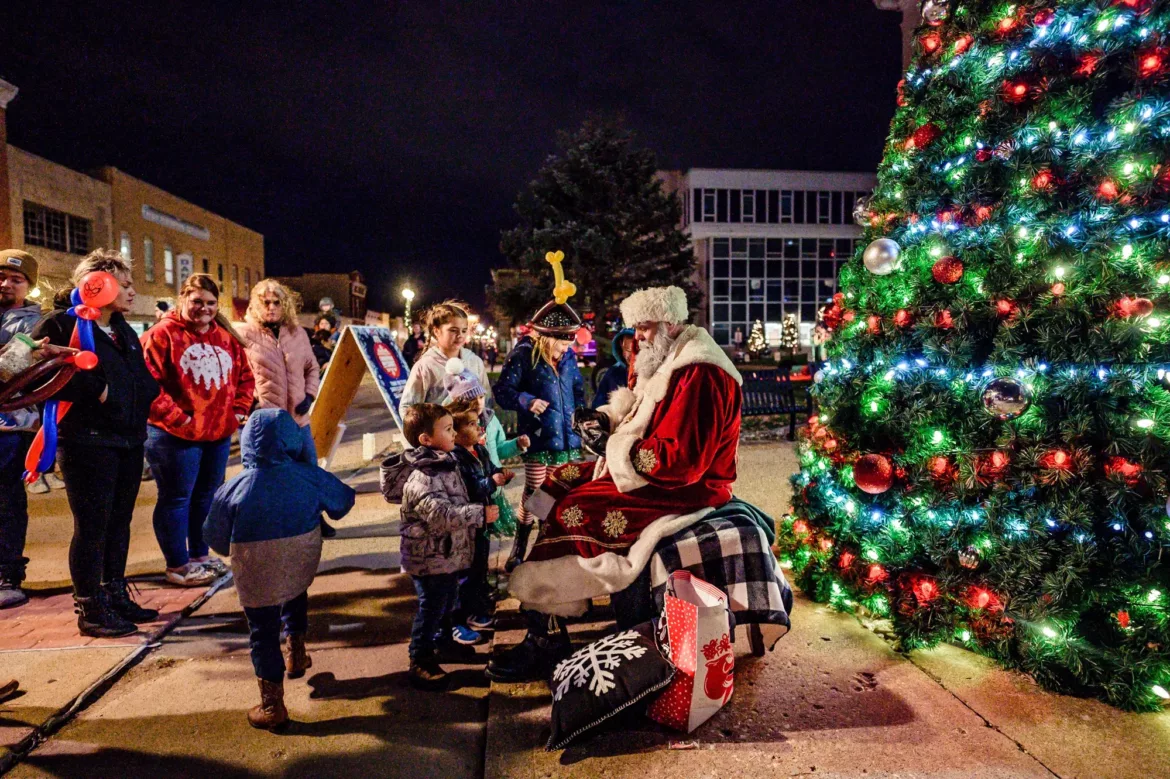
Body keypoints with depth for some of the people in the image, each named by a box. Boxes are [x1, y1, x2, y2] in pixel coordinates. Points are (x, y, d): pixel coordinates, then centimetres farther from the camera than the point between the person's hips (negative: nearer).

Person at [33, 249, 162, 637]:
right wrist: (96, 392, -19)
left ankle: (116, 596, 25)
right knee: (91, 527, 0)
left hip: (129, 441, 8)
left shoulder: (124, 331, 16)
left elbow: (145, 381, 20)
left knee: (120, 523, 14)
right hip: (88, 442, -7)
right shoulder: (61, 325, -7)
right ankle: (89, 610, 11)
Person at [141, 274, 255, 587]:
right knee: (176, 499, 3)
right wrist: (176, 419, -17)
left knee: (206, 496, 16)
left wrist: (239, 410, 5)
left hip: (219, 434, 7)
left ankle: (200, 555, 31)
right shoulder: (162, 335, -9)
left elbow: (245, 377, 17)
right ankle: (177, 566, 14)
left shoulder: (226, 338, 11)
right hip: (176, 435, -6)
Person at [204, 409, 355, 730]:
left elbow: (215, 538, -2)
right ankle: (296, 650, 45)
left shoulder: (233, 489, -11)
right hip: (302, 564, 3)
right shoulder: (308, 476, -7)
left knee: (263, 633, 10)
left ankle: (272, 706, 16)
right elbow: (343, 500, 8)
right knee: (296, 596, 36)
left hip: (255, 574, -3)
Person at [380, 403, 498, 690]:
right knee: (431, 607, 3)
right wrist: (480, 514, -34)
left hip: (450, 553, 9)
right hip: (430, 558, -9)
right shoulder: (420, 477, -27)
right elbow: (440, 514, -36)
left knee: (447, 602, 23)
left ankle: (442, 641, 43)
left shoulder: (445, 462, 6)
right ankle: (420, 661, 19)